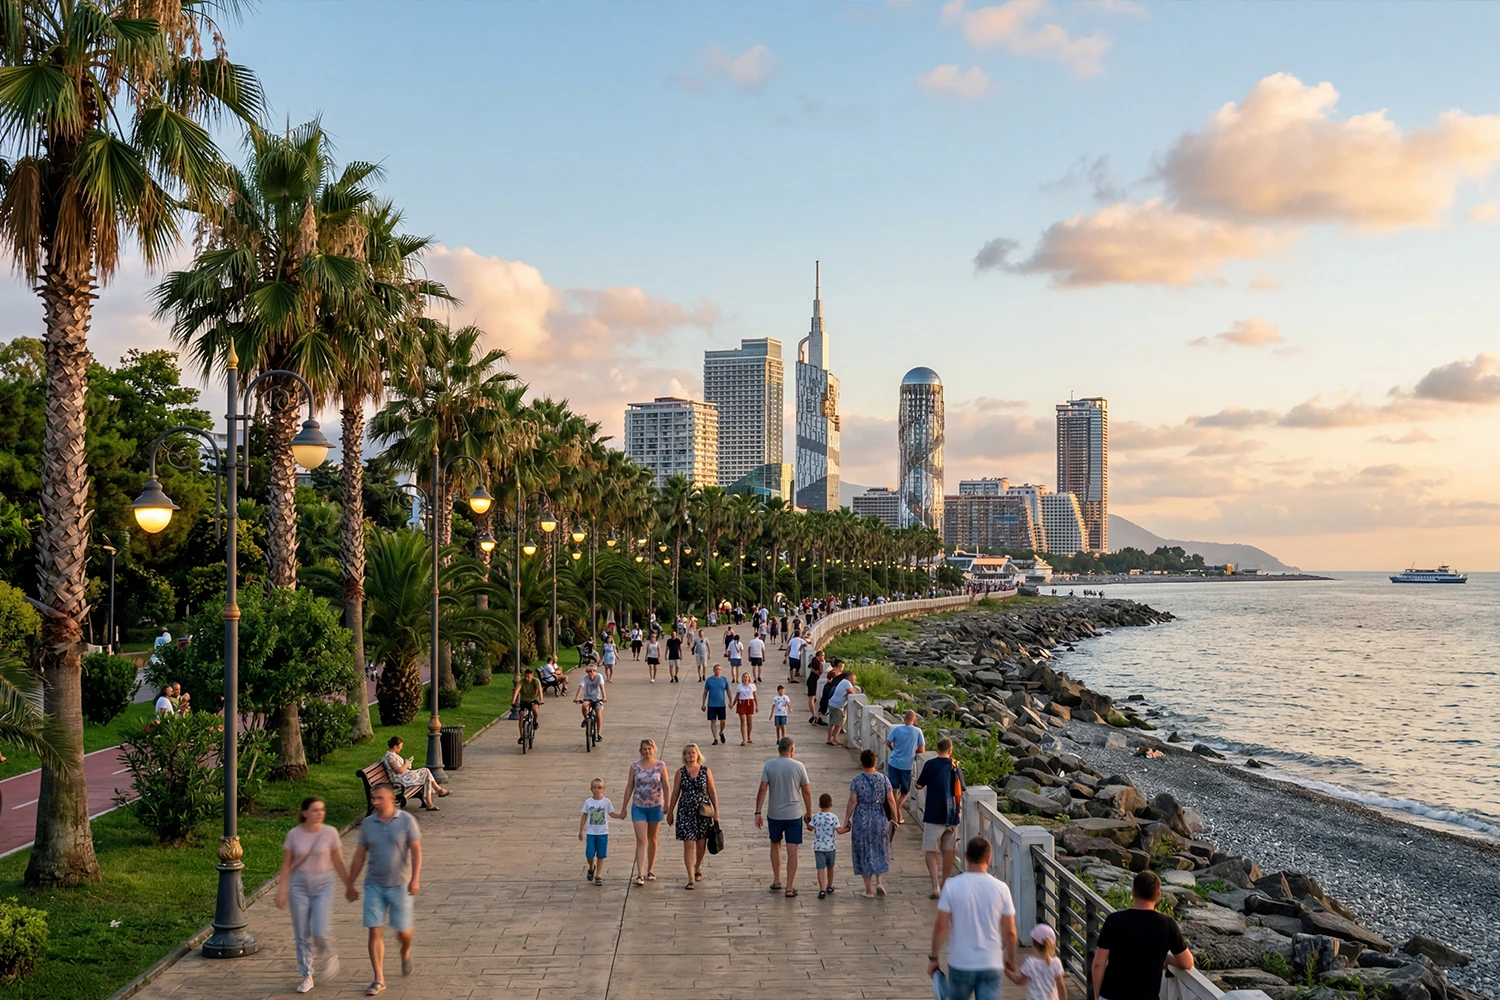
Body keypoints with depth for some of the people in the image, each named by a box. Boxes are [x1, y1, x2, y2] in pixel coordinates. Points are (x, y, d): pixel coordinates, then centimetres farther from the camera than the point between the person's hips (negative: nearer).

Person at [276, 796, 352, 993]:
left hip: (323, 885, -1)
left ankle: (329, 958, 20)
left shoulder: (330, 833, -7)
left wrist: (349, 886, 1)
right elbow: (286, 864, 0)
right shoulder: (293, 834, -5)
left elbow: (338, 862, 0)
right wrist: (282, 891, -3)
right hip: (299, 885, 1)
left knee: (319, 932, -12)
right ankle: (307, 977, 18)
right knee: (302, 934, 4)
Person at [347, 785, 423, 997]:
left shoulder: (406, 820, -7)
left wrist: (415, 879, -21)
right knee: (375, 932, -4)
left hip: (400, 885, -2)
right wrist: (350, 885, 10)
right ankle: (379, 980, 2)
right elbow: (359, 855, 8)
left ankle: (406, 951, 39)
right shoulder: (367, 824, 2)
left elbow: (416, 850, -11)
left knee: (402, 931, 4)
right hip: (374, 886, 2)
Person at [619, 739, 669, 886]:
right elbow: (629, 787, 3)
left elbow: (665, 786, 2)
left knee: (652, 839, 14)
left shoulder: (660, 766, -3)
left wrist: (666, 804, 0)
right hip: (638, 807, -1)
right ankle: (640, 875, -14)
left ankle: (650, 871, 28)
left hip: (655, 807, 1)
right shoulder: (635, 766, -1)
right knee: (641, 840, -9)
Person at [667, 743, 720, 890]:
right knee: (688, 845, -7)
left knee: (701, 844, 10)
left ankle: (698, 867, 40)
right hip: (685, 811, -1)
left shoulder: (705, 770, 1)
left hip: (703, 811, 1)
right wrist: (670, 812, 9)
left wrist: (716, 812, 2)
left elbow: (712, 792, 4)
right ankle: (691, 879, -6)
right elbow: (675, 793, 7)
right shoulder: (680, 772, 1)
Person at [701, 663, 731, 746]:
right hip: (711, 705, -1)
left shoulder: (724, 679, 2)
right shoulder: (709, 680, 0)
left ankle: (721, 733, 30)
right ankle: (715, 739, 6)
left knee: (723, 721, 1)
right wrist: (703, 704, 2)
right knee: (713, 721, -1)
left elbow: (728, 691, 9)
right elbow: (705, 692, 5)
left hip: (722, 704, 1)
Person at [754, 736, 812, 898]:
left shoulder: (769, 765, -5)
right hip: (794, 814, -1)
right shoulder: (799, 766, -5)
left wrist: (758, 813, -5)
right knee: (792, 851, 3)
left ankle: (776, 881, 26)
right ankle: (790, 888, 5)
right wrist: (808, 813, 10)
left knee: (775, 845, 23)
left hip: (774, 814, 1)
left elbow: (762, 789, -9)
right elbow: (806, 792, -2)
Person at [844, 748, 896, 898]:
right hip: (879, 818, 2)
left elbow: (852, 802, -9)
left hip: (861, 820, -2)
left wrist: (846, 820, -2)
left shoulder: (857, 780, -8)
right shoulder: (883, 779, -2)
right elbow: (891, 800, -3)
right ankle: (879, 881, 2)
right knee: (880, 851, 18)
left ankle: (869, 889, 10)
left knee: (864, 852, 8)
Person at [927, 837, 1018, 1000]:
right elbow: (1010, 931, -2)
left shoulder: (952, 885, -10)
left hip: (960, 963, 0)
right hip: (991, 964, 0)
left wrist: (933, 957, 3)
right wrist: (1010, 959, 14)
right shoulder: (1001, 888, -8)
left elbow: (941, 926, -9)